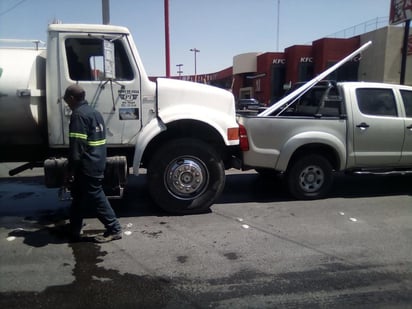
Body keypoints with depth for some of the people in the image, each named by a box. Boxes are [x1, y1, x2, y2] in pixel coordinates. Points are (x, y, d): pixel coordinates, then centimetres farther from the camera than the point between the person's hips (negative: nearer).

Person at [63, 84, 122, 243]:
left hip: (87, 167, -10)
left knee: (96, 197, 0)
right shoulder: (94, 112, 15)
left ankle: (114, 229, 9)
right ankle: (74, 231, 29)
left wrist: (70, 170, -16)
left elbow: (76, 146, -21)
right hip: (97, 164, 10)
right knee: (79, 196, 18)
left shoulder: (78, 115, -15)